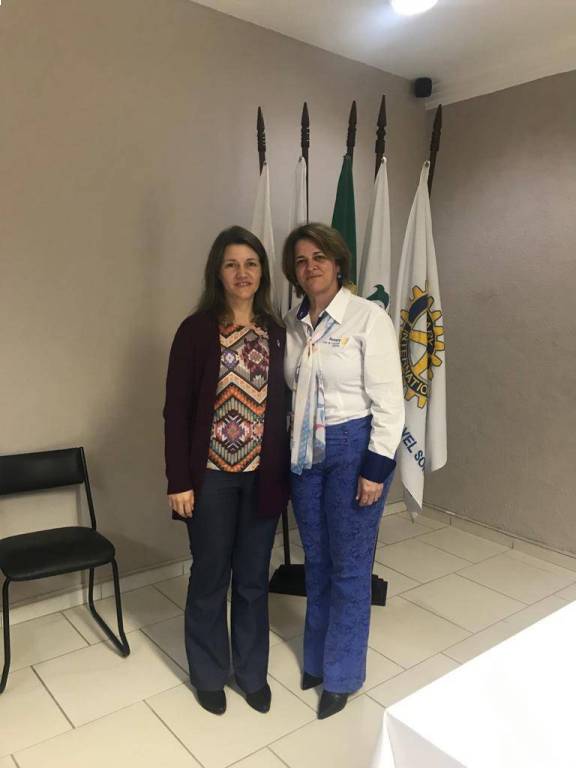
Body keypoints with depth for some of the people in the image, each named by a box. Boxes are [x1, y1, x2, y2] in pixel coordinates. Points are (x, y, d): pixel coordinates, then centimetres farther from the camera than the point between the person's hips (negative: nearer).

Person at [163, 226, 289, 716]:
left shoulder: (275, 333, 3)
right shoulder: (196, 330, -8)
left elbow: (282, 404, 5)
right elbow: (177, 410, -8)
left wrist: (283, 470, 3)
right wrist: (179, 480, -11)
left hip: (263, 474, 3)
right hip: (211, 475, -3)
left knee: (253, 577, 16)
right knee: (210, 576, 13)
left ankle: (252, 672, 37)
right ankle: (209, 674, 36)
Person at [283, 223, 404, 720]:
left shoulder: (368, 317, -11)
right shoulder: (292, 324, 5)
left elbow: (389, 399, -13)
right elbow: (288, 392, 12)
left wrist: (376, 468, -15)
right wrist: (285, 450, 10)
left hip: (354, 447, -5)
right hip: (304, 451, 5)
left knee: (349, 566, 6)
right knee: (316, 560, 17)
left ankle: (342, 675, 26)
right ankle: (317, 658, 38)